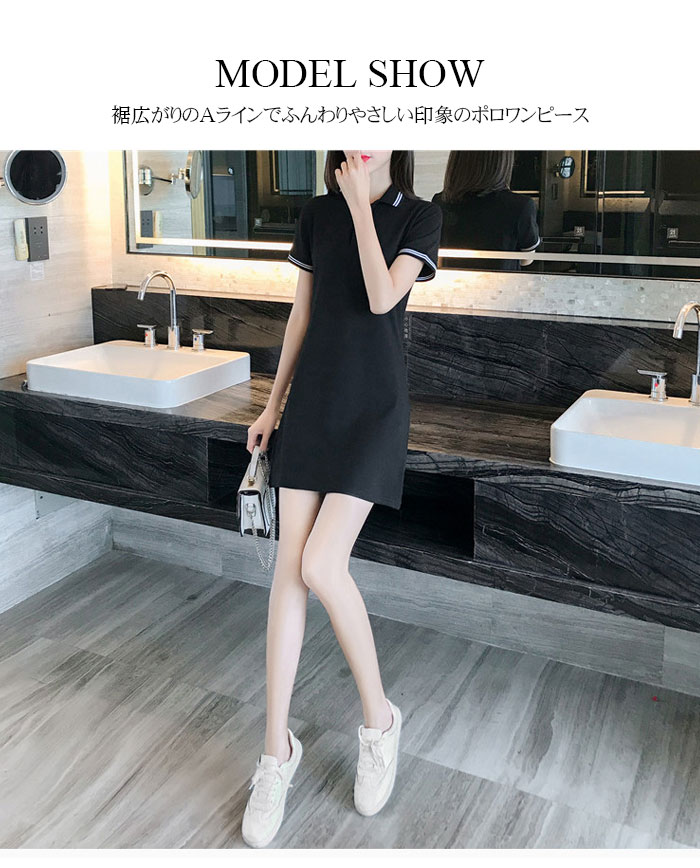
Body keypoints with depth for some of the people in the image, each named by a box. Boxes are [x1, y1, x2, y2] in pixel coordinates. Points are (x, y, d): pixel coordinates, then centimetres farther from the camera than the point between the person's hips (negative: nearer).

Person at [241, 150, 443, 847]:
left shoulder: (418, 216, 0)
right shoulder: (316, 213, 11)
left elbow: (381, 298, -16)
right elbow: (302, 314, 14)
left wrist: (362, 205, -11)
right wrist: (272, 405, 14)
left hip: (374, 406, -4)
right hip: (312, 401, 4)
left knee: (321, 565, -15)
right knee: (289, 565, -1)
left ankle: (379, 717, 10)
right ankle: (278, 751, 10)